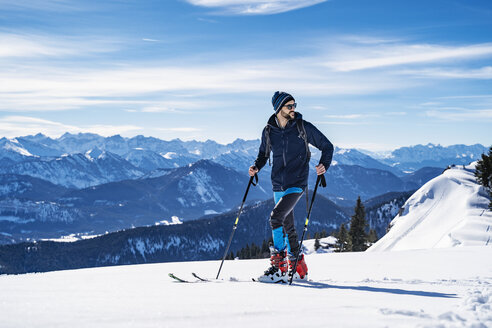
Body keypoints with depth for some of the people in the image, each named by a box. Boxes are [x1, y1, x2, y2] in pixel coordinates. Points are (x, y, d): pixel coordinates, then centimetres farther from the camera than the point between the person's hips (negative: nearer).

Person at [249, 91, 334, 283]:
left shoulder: (304, 128, -5)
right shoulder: (269, 131, 3)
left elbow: (327, 146, 2)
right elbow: (264, 154, 20)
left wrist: (324, 165, -16)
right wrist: (256, 167, 0)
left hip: (297, 184, -5)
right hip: (278, 185, 5)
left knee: (276, 217, -21)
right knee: (287, 226, 11)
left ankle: (279, 267, -17)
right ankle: (298, 268, 24)